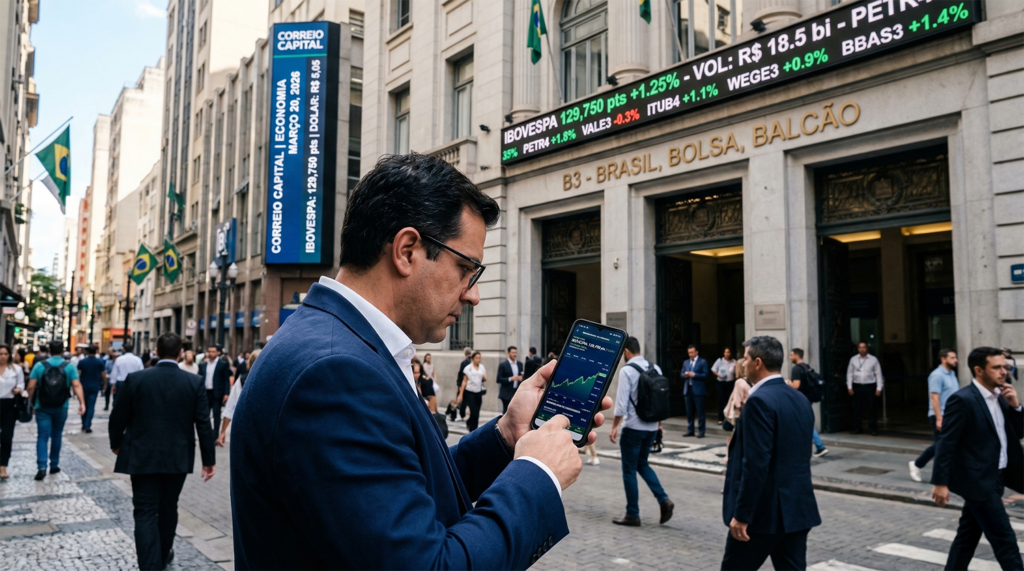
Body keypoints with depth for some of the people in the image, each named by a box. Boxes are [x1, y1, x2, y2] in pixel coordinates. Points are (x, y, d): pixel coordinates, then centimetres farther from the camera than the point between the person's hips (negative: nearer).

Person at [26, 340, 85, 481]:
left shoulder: (39, 365, -3)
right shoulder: (69, 366, -4)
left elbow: (31, 387, -7)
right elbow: (76, 385, -14)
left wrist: (30, 401, 10)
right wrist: (82, 403, -17)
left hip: (42, 407, -1)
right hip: (61, 407, 1)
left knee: (43, 436, -1)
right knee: (56, 435, 15)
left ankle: (42, 467, -14)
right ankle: (54, 465, 22)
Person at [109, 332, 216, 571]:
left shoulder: (135, 379, -8)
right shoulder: (194, 382, -7)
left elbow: (118, 418, 0)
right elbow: (203, 424, -6)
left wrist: (116, 444, 19)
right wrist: (209, 459, 2)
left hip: (142, 457, -1)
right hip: (178, 458, 2)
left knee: (145, 512, 2)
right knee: (168, 508, 19)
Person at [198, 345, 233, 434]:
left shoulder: (223, 364, -1)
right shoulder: (202, 365, 11)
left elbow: (227, 380, -4)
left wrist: (226, 394, -12)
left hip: (217, 393, -4)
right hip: (205, 393, 4)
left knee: (216, 414, 0)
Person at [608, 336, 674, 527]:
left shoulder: (626, 370, -14)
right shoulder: (655, 368, 6)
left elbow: (621, 403, -17)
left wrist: (614, 427, -10)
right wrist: (658, 423, 20)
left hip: (633, 427, -7)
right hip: (651, 426, 7)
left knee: (629, 470, 5)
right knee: (642, 464, 22)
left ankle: (632, 515, 12)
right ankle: (663, 500, 7)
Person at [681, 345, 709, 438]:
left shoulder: (703, 362, 0)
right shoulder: (686, 362, 16)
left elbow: (705, 375, -7)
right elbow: (681, 374, 15)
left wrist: (694, 375, -17)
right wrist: (685, 374, -8)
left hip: (698, 390, -5)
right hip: (688, 389, 5)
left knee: (700, 412, -2)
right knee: (689, 412, 9)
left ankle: (701, 431, 3)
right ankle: (690, 431, 16)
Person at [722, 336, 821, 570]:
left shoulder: (760, 401, -17)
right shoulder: (801, 399, 10)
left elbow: (756, 463, -22)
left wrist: (741, 515, -18)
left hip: (764, 511, -8)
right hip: (798, 508, 8)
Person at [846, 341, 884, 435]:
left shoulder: (873, 359, 3)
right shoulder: (853, 359, 8)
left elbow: (878, 374, 4)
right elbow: (849, 373, 11)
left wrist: (879, 388, -1)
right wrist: (849, 387, 5)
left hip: (869, 386, -2)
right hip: (857, 386, 2)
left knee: (871, 408, -1)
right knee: (857, 408, 4)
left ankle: (873, 428, 7)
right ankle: (856, 428, 12)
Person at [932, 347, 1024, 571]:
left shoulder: (999, 397, 9)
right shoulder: (962, 400, -17)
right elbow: (946, 443, -18)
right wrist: (940, 482, -20)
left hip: (994, 478, 8)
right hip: (978, 480, -8)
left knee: (968, 535, 15)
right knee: (1004, 539, -2)